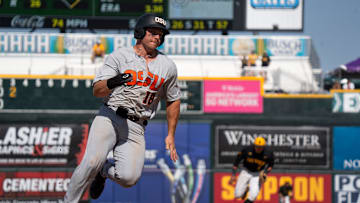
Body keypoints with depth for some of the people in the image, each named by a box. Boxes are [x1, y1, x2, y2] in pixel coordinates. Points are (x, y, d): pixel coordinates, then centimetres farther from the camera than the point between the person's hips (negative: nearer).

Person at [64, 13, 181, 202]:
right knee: (92, 161, -27)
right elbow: (97, 91, -6)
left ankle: (105, 170, 16)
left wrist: (171, 135, 19)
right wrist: (111, 83, -28)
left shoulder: (168, 67, 12)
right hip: (109, 118, -2)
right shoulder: (120, 56, 2)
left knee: (129, 177, -18)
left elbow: (173, 100, 24)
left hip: (135, 128, 2)